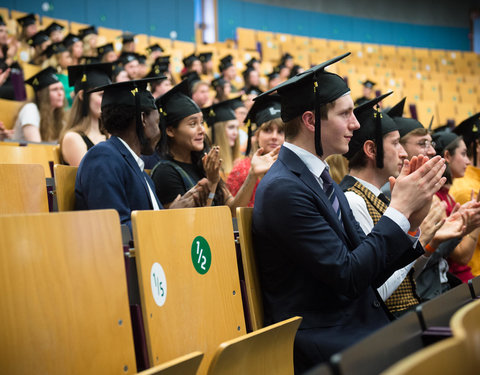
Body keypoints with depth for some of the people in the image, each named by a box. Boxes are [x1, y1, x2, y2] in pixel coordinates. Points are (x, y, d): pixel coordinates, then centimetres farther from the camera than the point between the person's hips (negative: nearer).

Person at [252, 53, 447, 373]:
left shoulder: (322, 178, 13)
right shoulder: (283, 188, -16)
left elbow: (371, 269, 9)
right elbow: (348, 276, -18)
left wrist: (412, 220, -5)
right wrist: (400, 208, -12)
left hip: (358, 320, 8)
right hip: (319, 340, -8)